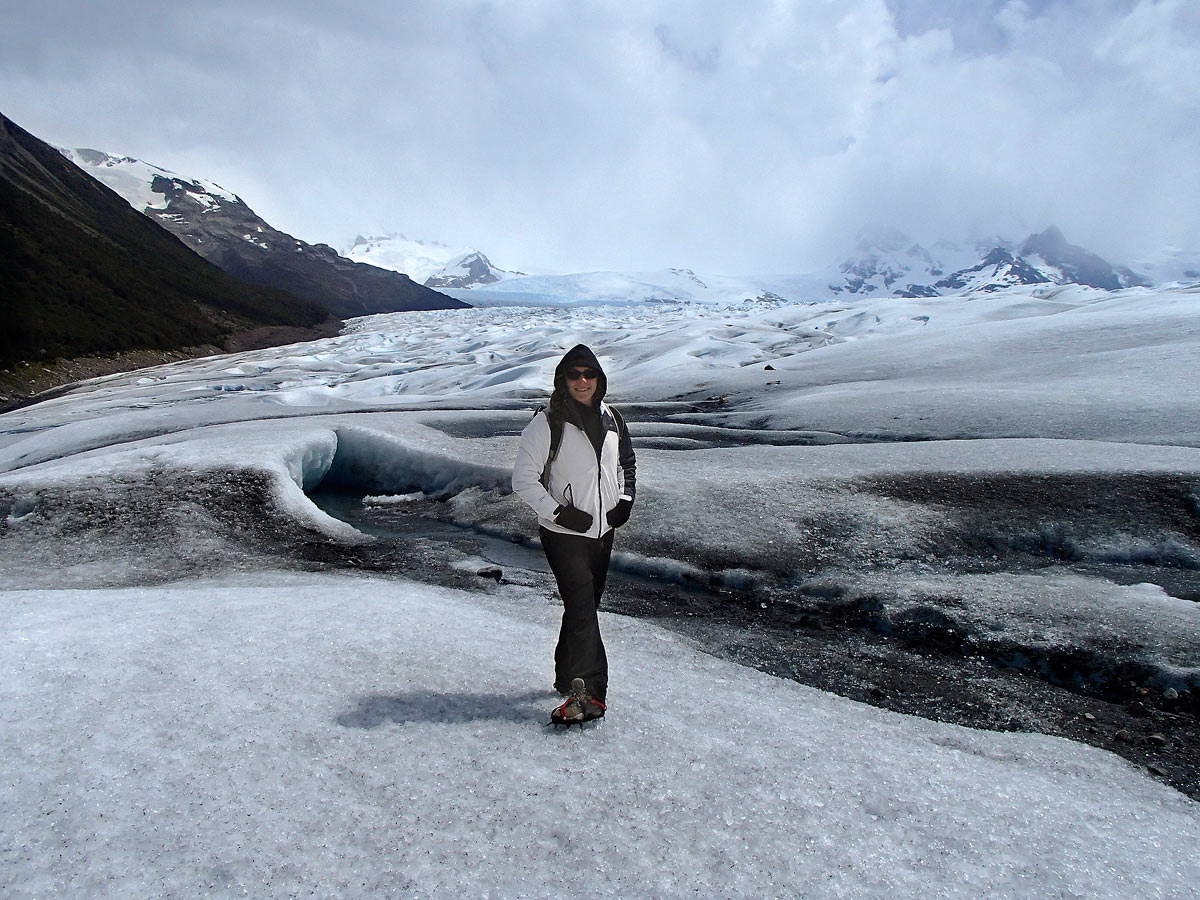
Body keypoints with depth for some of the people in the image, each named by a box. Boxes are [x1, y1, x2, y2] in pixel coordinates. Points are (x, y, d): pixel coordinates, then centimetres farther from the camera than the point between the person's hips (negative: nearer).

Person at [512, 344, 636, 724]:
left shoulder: (611, 418, 7)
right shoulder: (547, 423, -11)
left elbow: (627, 462, 22)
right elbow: (523, 479, -12)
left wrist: (625, 500, 6)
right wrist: (559, 513, -20)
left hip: (603, 531, 6)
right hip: (564, 535, -6)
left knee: (585, 605, 16)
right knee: (582, 608, -13)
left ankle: (567, 676, 32)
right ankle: (590, 693, -10)